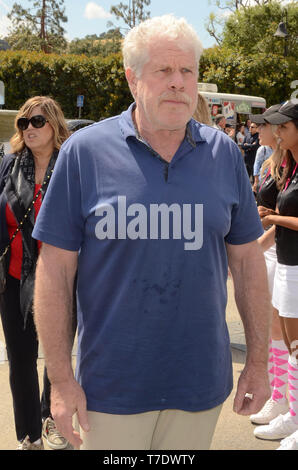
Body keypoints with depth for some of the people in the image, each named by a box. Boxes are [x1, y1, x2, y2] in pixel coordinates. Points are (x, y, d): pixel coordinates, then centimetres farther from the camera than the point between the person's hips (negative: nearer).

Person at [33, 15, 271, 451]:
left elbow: (248, 260, 5)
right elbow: (55, 270, -8)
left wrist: (258, 361, 4)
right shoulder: (85, 151, -9)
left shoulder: (225, 153, 0)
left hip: (201, 381, 3)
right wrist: (61, 379, -8)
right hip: (112, 387, -2)